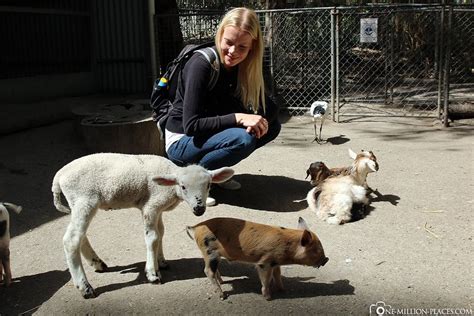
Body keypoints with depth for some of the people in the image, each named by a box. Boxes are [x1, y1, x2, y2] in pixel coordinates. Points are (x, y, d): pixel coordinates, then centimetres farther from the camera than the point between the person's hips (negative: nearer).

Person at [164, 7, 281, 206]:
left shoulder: (243, 68, -3)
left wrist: (260, 120, -25)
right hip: (181, 143, -7)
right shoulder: (201, 65, -23)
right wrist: (238, 118, -31)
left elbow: (271, 108, -2)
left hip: (210, 137, 7)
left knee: (272, 126, -4)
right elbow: (191, 125, -26)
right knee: (243, 139, -31)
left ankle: (218, 171, 4)